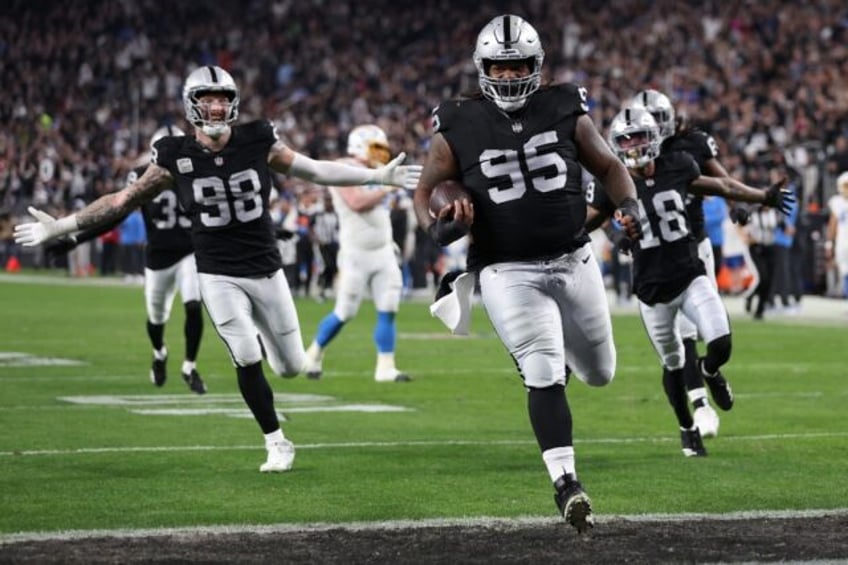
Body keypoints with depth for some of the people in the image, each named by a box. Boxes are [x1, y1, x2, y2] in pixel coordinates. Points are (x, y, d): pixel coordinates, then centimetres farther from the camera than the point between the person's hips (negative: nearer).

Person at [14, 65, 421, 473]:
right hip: (219, 276, -2)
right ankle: (277, 444, 3)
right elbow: (125, 199, -1)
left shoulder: (257, 142, -6)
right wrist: (59, 227, -3)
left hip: (266, 270, 2)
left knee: (291, 367, 7)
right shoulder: (176, 158, -9)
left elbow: (315, 171, 5)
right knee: (247, 361, -15)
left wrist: (379, 176, 4)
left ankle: (260, 331, 43)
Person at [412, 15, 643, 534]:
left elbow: (609, 166, 10)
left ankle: (558, 352, 52)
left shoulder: (565, 111, 0)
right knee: (543, 374, -19)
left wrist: (630, 207, -9)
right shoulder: (459, 128, -5)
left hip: (574, 261, 3)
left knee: (600, 372, 17)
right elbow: (425, 190, 4)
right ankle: (566, 482, -13)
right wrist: (435, 227, -18)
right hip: (509, 273, -3)